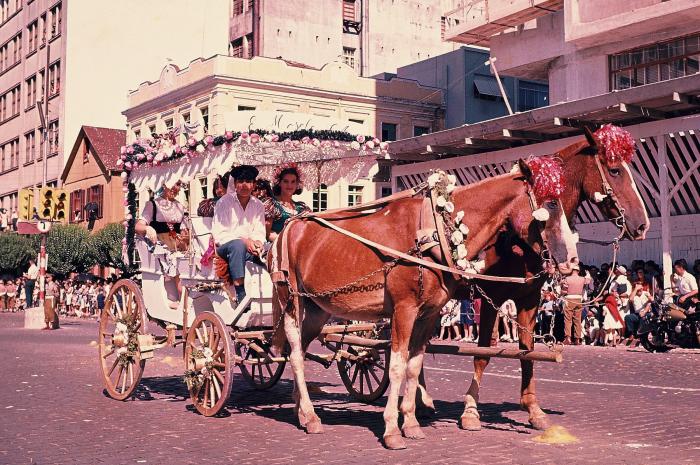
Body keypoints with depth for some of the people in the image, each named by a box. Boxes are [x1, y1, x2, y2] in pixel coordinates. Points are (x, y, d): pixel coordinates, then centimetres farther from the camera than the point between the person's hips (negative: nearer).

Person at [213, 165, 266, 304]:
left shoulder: (258, 205, 12)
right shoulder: (224, 202, -1)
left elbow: (259, 232, 6)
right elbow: (219, 233, -9)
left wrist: (257, 242, -20)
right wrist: (244, 240, -22)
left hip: (248, 248, 3)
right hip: (224, 247, -3)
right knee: (237, 245, -38)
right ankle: (241, 296, -43)